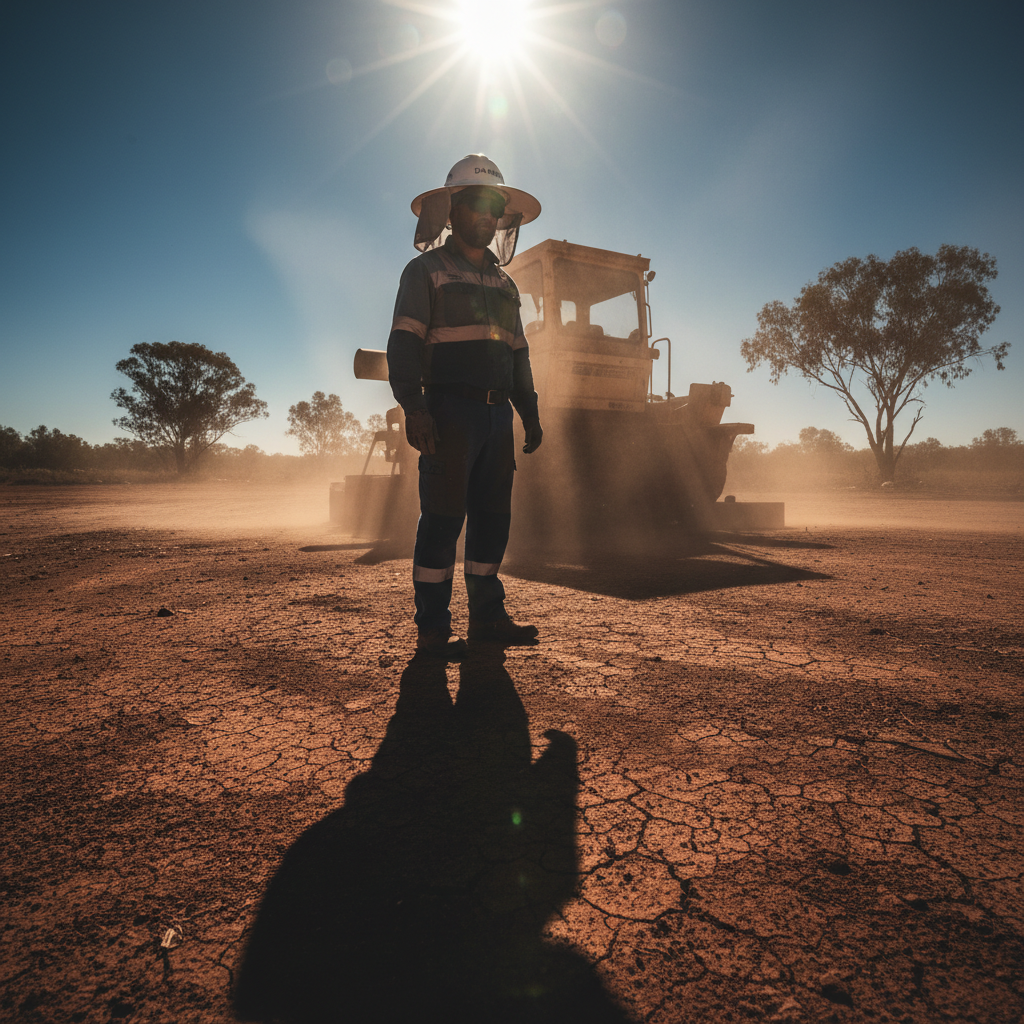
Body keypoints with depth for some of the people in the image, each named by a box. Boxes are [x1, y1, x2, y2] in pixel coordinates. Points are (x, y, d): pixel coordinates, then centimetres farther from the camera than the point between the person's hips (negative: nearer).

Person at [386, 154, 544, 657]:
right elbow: (403, 344, -7)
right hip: (450, 410, -6)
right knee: (443, 517, -7)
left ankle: (487, 616, 17)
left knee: (493, 516, 7)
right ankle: (432, 628, 1)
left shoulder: (503, 282, 23)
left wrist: (529, 412, 17)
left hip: (497, 414, 7)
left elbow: (518, 352, 25)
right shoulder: (426, 270, 4)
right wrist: (413, 408, -19)